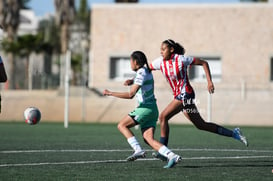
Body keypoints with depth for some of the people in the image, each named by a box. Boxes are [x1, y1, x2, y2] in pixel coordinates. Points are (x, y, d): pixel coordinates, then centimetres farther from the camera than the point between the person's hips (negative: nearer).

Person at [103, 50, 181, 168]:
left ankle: (138, 150, -15)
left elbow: (130, 94, -22)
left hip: (146, 108, -9)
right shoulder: (145, 70, 14)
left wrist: (110, 93, -17)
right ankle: (172, 156, -17)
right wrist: (131, 82, 26)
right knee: (148, 139, -1)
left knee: (122, 125, -2)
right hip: (152, 108, 9)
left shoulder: (141, 74, -14)